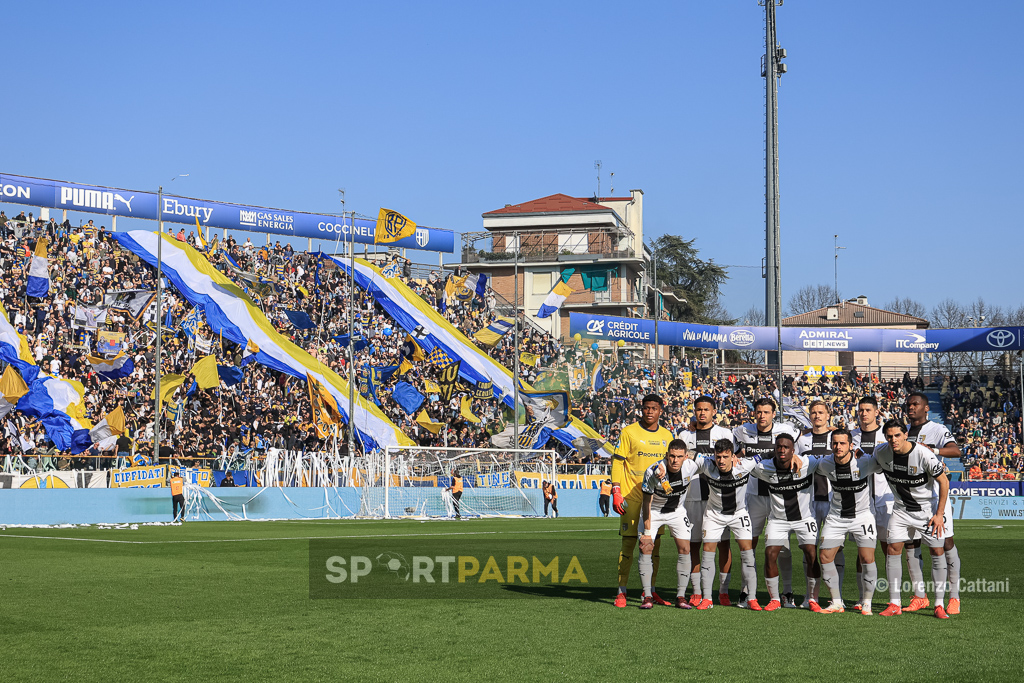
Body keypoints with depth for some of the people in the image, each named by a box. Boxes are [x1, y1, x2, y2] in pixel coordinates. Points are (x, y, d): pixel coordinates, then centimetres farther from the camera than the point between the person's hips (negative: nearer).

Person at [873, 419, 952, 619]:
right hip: (901, 509, 3)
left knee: (937, 551, -7)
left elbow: (943, 481, -15)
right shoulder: (881, 453, -12)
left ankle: (939, 605, 0)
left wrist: (939, 514, -14)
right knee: (893, 549, -6)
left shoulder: (924, 454, -24)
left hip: (928, 508, -3)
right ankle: (894, 604, -1)